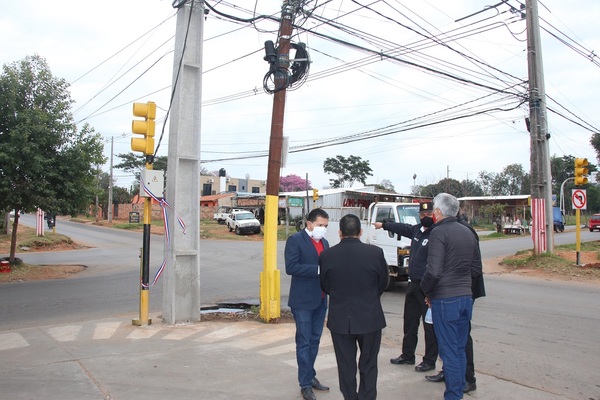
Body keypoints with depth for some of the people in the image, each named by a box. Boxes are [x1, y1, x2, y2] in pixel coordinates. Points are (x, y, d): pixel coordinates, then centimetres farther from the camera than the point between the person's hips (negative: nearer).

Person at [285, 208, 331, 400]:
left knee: (315, 340, 15)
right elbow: (291, 267, -19)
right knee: (304, 342, 2)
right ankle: (305, 384, 13)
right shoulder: (295, 240, -9)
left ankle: (310, 376, 30)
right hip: (303, 300, -7)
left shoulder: (324, 242, 13)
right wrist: (318, 270, -23)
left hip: (321, 299, 7)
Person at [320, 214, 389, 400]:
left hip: (340, 319, 1)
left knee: (346, 365, 14)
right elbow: (383, 283, 2)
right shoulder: (375, 252, -12)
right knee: (368, 365, 16)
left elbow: (325, 286, 2)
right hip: (370, 318, 0)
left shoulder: (327, 255, -10)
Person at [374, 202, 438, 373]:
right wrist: (383, 225, 41)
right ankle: (407, 355, 34)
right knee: (410, 322, 19)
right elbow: (403, 228, 29)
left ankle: (430, 361, 17)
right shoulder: (417, 229, 8)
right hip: (413, 284, 9)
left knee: (430, 325, 3)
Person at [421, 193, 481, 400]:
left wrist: (426, 291, -5)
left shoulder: (439, 232, -14)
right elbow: (476, 268, 16)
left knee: (449, 351, 1)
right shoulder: (467, 232, 10)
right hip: (466, 297, 8)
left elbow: (433, 271, -20)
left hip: (445, 299, -8)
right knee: (460, 348, 17)